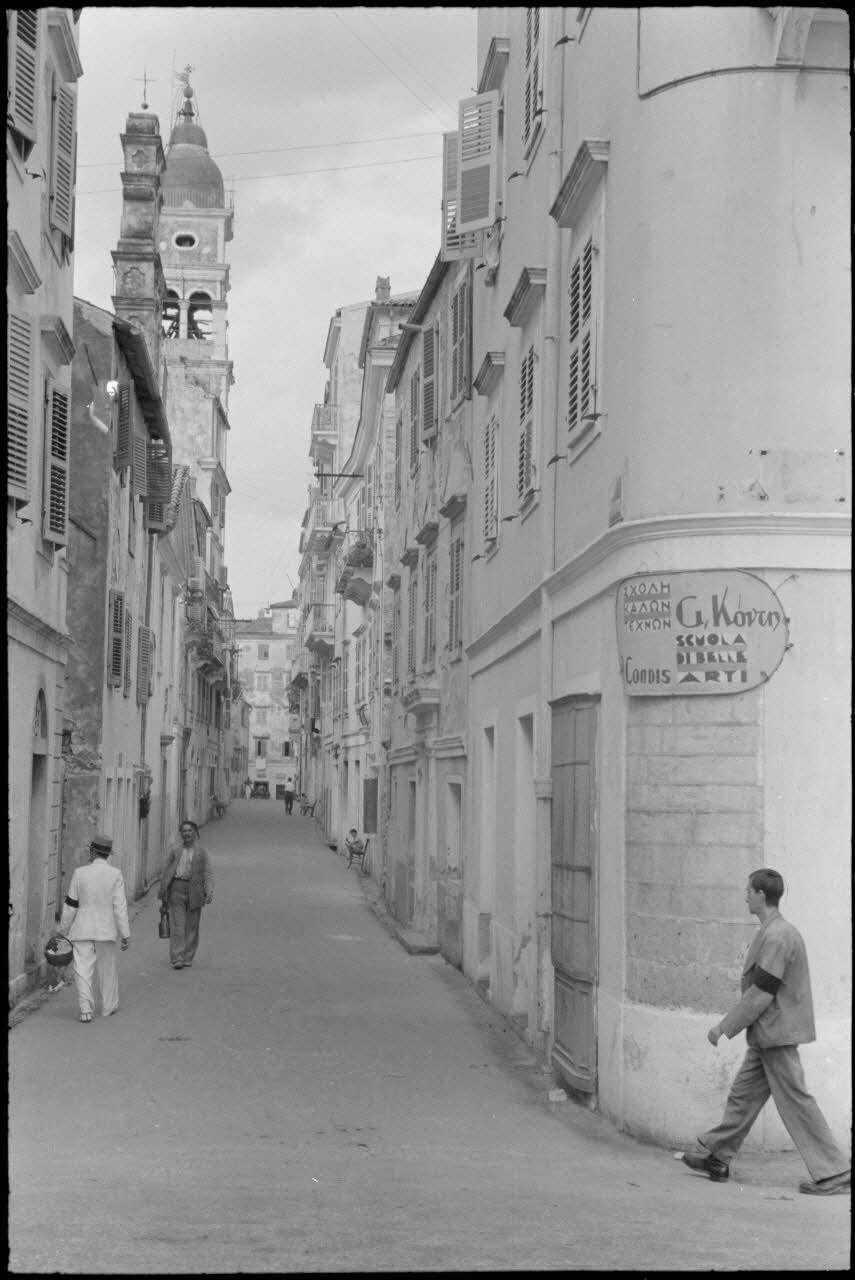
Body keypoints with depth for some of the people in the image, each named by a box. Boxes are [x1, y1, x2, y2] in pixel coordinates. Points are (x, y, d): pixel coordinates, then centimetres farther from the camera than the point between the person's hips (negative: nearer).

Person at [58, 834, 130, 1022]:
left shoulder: (79, 873, -7)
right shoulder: (115, 874, -8)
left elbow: (70, 905, -2)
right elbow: (120, 907, -8)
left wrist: (63, 930, 9)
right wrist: (125, 935, -3)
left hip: (81, 929, -1)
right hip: (105, 929, 1)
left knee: (83, 970, 0)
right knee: (107, 968, 15)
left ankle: (86, 1009, -11)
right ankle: (108, 1007, 25)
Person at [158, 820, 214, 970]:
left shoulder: (202, 852, 6)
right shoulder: (174, 850, 9)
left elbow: (208, 873, 0)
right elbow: (167, 872, 11)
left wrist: (209, 892, -14)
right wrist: (163, 892, 8)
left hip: (194, 891, 0)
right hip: (177, 889, 0)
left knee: (192, 926, 6)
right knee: (177, 925, -8)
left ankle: (188, 958, 16)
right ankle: (177, 959, -12)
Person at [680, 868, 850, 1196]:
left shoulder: (776, 938, -20)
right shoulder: (779, 932, 12)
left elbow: (760, 993, -21)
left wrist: (724, 1026, -14)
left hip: (776, 1035, -10)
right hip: (768, 1035, 10)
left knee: (796, 1102, -5)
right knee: (743, 1095, 15)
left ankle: (834, 1174, 0)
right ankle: (716, 1157, 25)